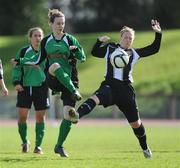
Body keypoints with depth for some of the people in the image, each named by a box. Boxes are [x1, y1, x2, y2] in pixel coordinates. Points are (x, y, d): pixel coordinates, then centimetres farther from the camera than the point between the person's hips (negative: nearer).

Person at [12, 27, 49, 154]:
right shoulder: (23, 51, 1)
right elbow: (17, 68, 4)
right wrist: (16, 82, -7)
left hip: (41, 87, 0)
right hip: (25, 87, 0)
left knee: (40, 116, 0)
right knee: (22, 116, -4)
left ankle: (38, 145, 9)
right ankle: (25, 142, 17)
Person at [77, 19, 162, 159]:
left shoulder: (134, 53, 12)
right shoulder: (110, 48, 13)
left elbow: (154, 49, 14)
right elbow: (95, 52, 22)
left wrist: (158, 34, 4)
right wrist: (99, 41, 4)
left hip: (126, 89, 1)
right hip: (110, 86, -1)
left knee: (135, 123, 8)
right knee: (95, 99, -37)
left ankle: (145, 148, 30)